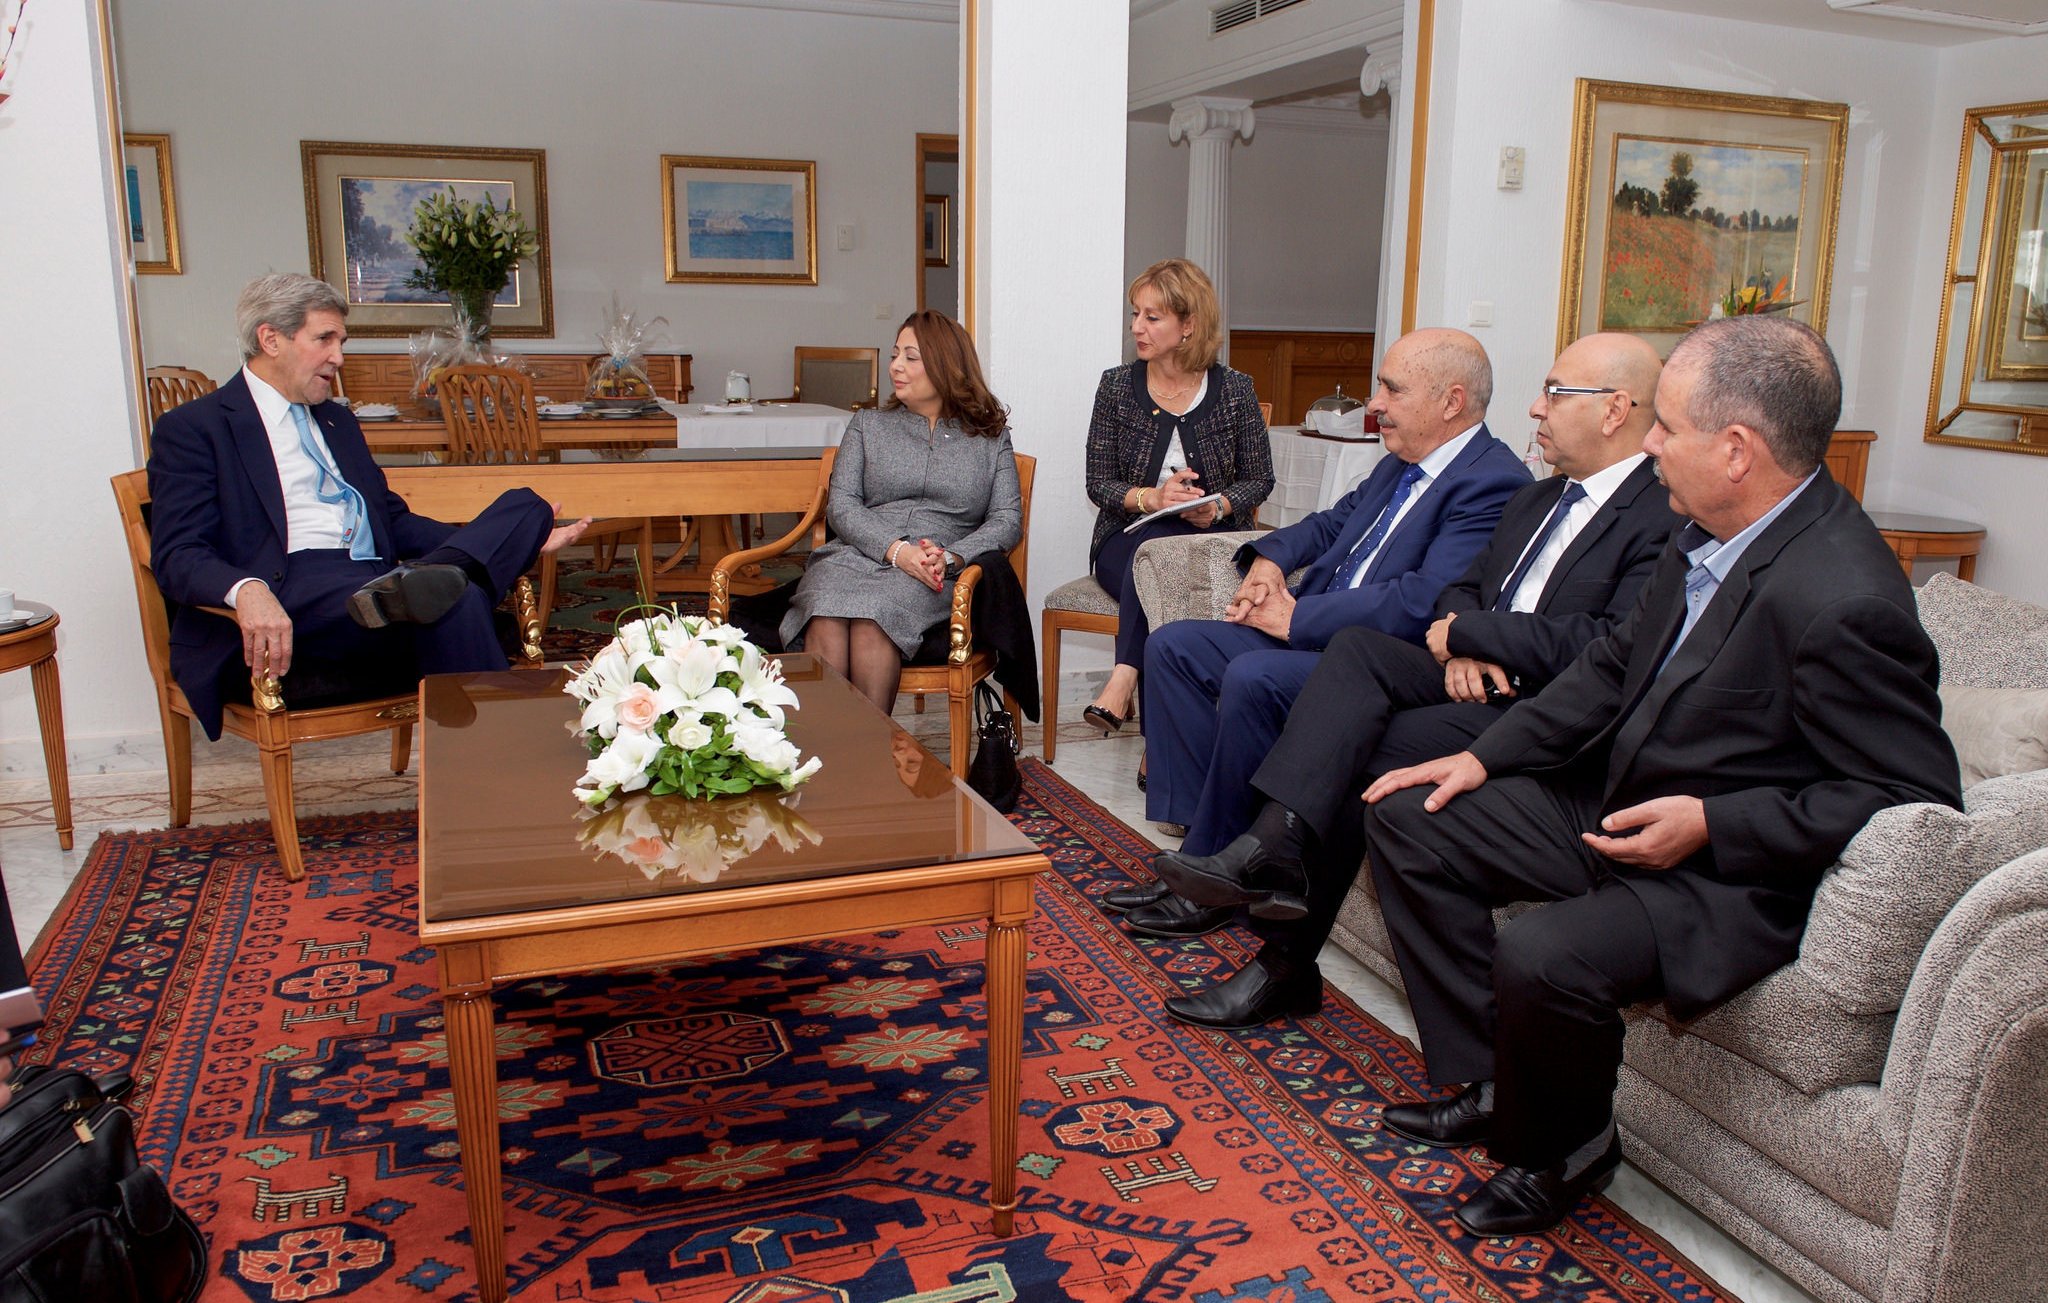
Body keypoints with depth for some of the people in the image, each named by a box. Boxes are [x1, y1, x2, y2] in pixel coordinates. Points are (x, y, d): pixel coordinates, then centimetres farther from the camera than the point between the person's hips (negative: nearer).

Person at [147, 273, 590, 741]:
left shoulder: (337, 419, 30)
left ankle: (417, 583, -38)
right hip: (292, 600, -7)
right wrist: (246, 591, -31)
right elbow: (177, 554, -6)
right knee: (454, 598, -35)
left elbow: (394, 521, 29)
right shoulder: (191, 428, 6)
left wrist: (521, 538, 16)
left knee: (525, 506, -16)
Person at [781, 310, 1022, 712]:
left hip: (938, 578, -2)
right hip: (856, 555, 2)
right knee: (826, 621, -34)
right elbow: (841, 505, 9)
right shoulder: (868, 426, 23)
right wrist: (896, 549, -10)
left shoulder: (990, 437, 19)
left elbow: (1008, 520, 8)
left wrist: (950, 558, -12)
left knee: (872, 621, -36)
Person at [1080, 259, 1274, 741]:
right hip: (1127, 538, 1)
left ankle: (1123, 681, -40)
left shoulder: (1234, 389, 3)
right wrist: (1150, 498, -18)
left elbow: (1259, 478, 6)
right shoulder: (1117, 386, 4)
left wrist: (1217, 506, -15)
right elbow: (1098, 483, 2)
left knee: (1156, 551, -36)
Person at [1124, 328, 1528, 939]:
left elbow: (1423, 602, -26)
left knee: (1253, 679, -32)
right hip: (1312, 632, 10)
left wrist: (1297, 618, -17)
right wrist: (1268, 558, 7)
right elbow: (1332, 522, 29)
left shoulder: (1494, 484, -15)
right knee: (1173, 647, -1)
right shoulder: (1401, 464, 16)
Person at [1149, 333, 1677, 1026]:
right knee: (1357, 647, -21)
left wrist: (1464, 630, -11)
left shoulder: (1664, 518, -8)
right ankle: (1272, 848, -31)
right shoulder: (1536, 499, 21)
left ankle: (1288, 963, -13)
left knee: (1352, 761, -24)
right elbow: (1462, 590, 20)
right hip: (1472, 676, 8)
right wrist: (1459, 645, -6)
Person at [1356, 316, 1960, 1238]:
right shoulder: (1713, 533, 0)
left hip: (1738, 872, -9)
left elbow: (1913, 799, -21)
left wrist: (1711, 823, -23)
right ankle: (1488, 1083, 13)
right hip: (1619, 803, 9)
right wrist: (1482, 757, 4)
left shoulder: (1846, 603, -27)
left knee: (1541, 958, -32)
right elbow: (1615, 668, 12)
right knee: (1409, 819, 5)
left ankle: (1559, 1152, 3)